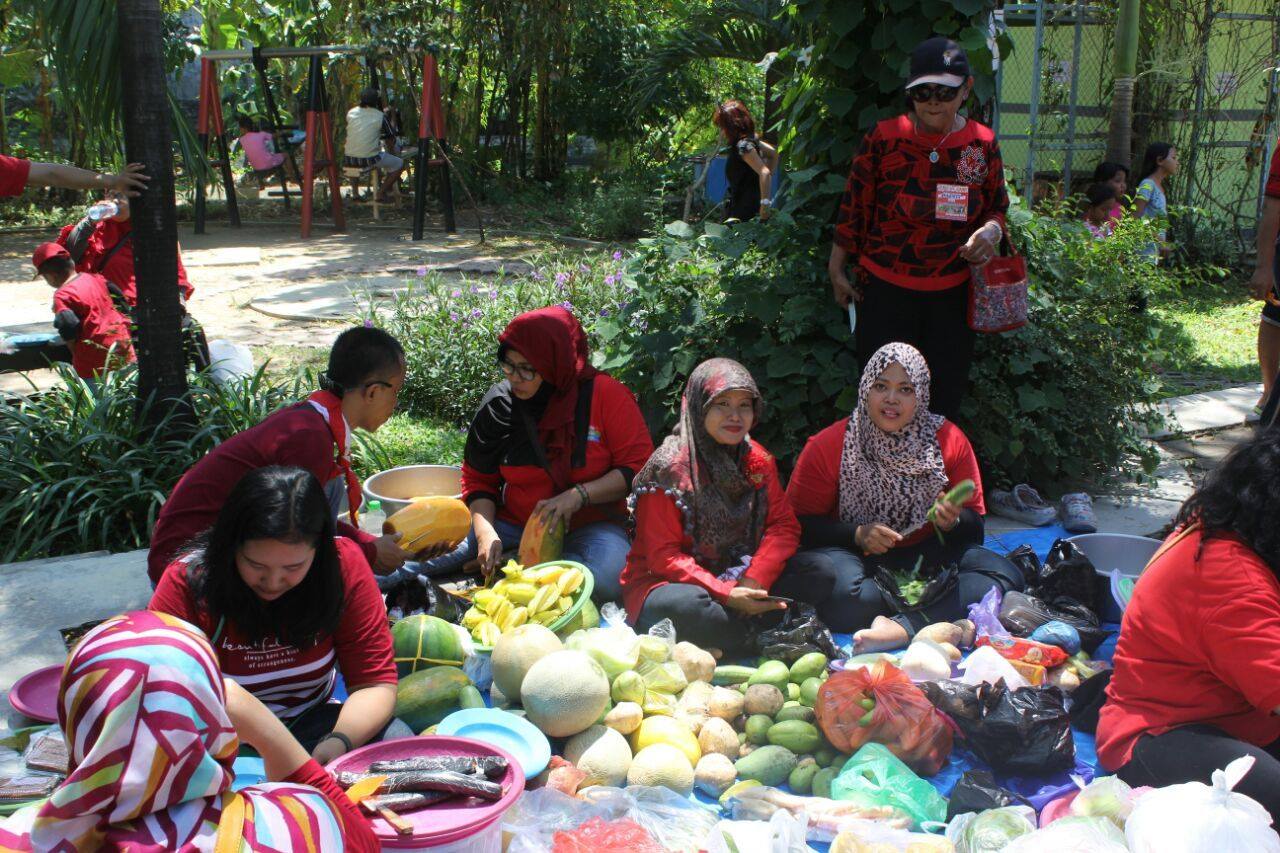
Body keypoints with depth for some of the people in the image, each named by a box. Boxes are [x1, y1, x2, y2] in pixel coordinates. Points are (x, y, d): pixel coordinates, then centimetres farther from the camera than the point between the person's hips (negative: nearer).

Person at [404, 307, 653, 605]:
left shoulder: (604, 393, -11)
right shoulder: (498, 404, -1)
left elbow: (639, 467, -9)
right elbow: (478, 479, 6)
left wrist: (580, 495, -22)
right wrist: (485, 532, -12)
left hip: (591, 523, 0)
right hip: (514, 523, 1)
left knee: (606, 580, -36)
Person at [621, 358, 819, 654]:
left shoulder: (757, 459, 5)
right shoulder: (669, 467, -13)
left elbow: (784, 525, 1)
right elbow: (663, 555, -15)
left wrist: (754, 580, -18)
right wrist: (727, 595, -25)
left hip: (740, 578, 6)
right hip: (670, 582, -5)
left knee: (824, 579, -13)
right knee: (686, 606, -39)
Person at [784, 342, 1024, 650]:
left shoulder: (950, 440, 0)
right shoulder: (826, 447, -7)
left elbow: (974, 525, 5)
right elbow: (799, 523, -5)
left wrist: (952, 521, -19)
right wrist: (857, 534, -20)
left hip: (925, 555, 3)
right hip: (854, 554, -3)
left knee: (1005, 574, -22)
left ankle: (903, 628, -37)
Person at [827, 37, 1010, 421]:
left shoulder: (983, 145, 0)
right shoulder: (884, 139, -6)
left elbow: (997, 206, 12)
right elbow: (854, 207, 1)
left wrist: (991, 231, -12)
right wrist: (837, 270, 5)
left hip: (952, 294, 2)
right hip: (885, 290, -2)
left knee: (945, 401, 10)